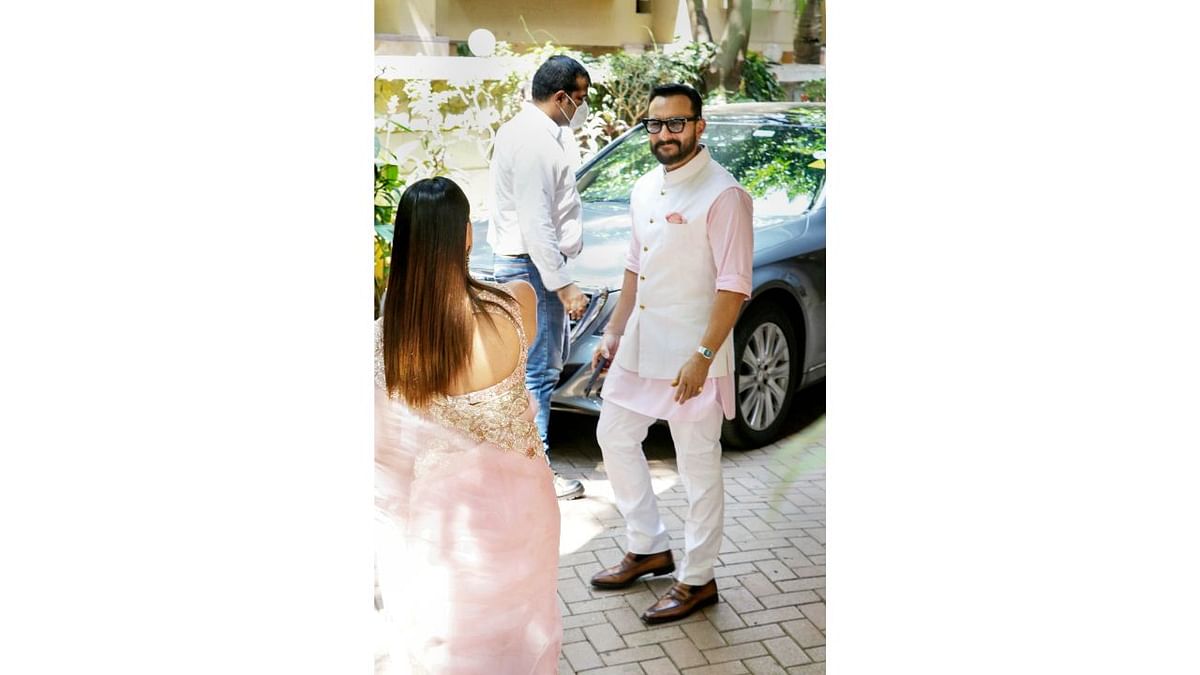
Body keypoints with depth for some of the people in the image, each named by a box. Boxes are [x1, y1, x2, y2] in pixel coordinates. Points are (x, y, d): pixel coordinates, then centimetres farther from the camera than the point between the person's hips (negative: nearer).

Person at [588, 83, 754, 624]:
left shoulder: (722, 195, -15)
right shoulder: (644, 190, 11)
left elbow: (734, 285, -19)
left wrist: (702, 357, -23)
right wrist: (613, 332, 16)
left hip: (690, 354, -9)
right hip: (639, 347, 9)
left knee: (699, 467, 3)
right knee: (614, 438, 17)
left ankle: (696, 580, 18)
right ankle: (648, 548, 33)